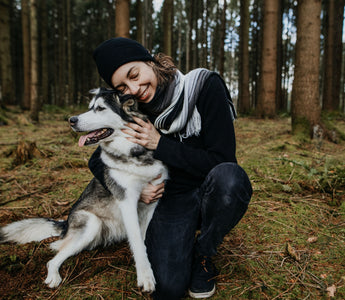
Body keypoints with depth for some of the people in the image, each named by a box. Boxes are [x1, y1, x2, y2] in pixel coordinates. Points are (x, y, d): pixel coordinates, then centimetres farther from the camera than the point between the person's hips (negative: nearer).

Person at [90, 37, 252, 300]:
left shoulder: (204, 85, -16)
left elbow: (222, 161, -19)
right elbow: (98, 161, 7)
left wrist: (160, 145, -22)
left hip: (212, 194, -1)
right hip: (172, 198, 1)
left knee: (229, 176, -37)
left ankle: (203, 255, -7)